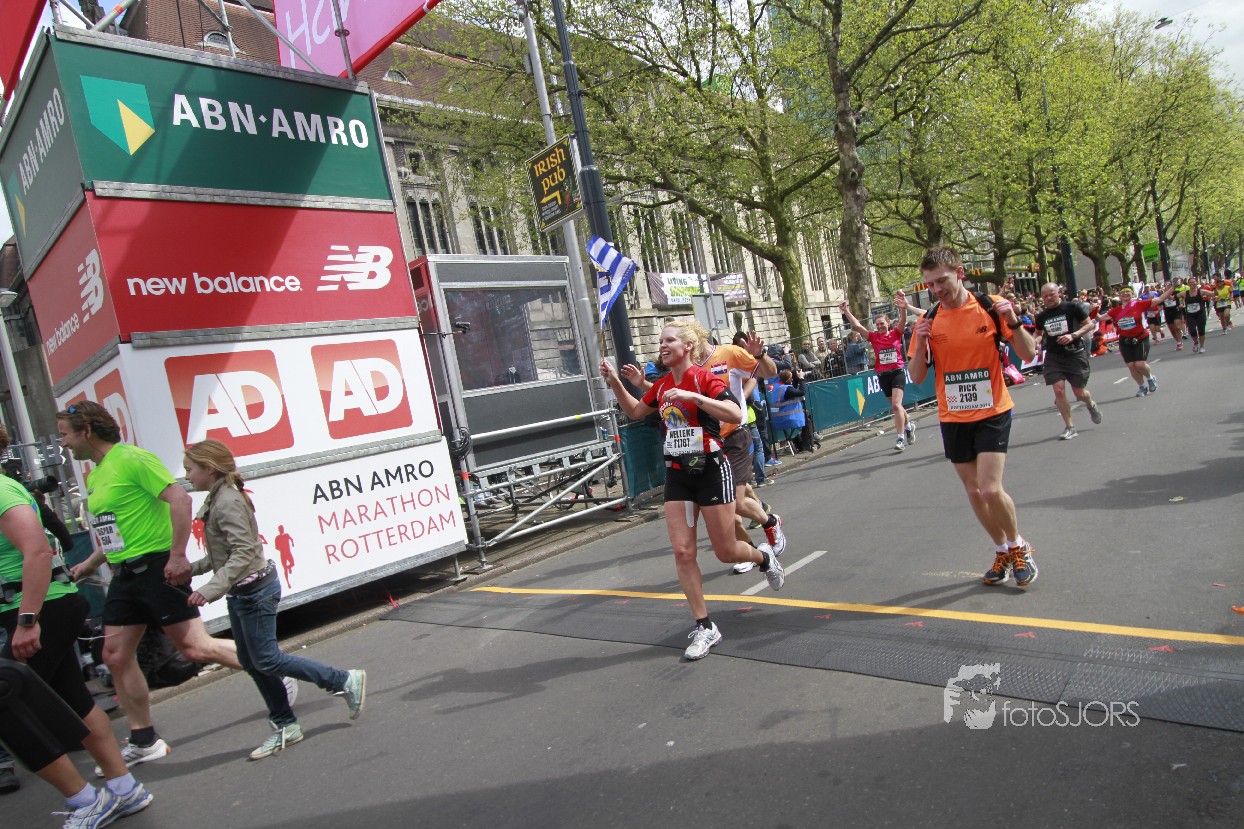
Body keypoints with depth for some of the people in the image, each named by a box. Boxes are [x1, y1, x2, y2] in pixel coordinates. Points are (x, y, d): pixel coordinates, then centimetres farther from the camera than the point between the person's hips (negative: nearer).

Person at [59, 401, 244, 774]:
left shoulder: (132, 459, -13)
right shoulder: (94, 476, 16)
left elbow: (179, 499, -21)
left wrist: (177, 555, -24)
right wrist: (89, 565, 22)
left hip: (156, 567, -9)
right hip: (124, 574, 9)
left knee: (195, 647, -9)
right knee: (116, 656, 9)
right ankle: (143, 742, 21)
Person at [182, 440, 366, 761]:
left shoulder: (228, 502, -20)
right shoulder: (216, 499, 9)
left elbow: (244, 552, -28)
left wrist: (212, 588, -33)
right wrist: (192, 568, 13)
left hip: (254, 590, -10)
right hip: (241, 593, 10)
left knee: (266, 660, -3)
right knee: (250, 662, 13)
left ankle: (346, 681, 5)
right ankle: (286, 726, 21)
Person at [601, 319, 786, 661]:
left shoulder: (704, 378, -13)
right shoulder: (662, 386, 6)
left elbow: (736, 415, -25)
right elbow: (634, 412, 22)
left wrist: (693, 397, -32)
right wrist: (614, 382, 8)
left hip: (711, 471, -5)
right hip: (677, 475, 6)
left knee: (725, 552, 6)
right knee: (682, 552, -2)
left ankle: (764, 558, 41)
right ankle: (705, 627, 9)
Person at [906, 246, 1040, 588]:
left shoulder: (991, 307, -8)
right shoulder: (928, 321, -1)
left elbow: (1028, 355, -5)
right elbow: (917, 377, 0)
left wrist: (1013, 322, -22)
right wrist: (920, 343, -16)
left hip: (992, 412, -3)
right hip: (953, 418, 4)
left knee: (990, 489, -14)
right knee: (974, 491, 10)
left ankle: (1018, 546, 14)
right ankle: (1002, 552, 32)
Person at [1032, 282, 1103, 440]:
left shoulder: (1073, 307, -6)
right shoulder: (1041, 317, 5)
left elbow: (1090, 324, -5)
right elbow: (1039, 333, 21)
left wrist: (1073, 335, -20)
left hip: (1075, 354, -2)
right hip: (1053, 356, 3)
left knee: (1079, 393, 4)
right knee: (1059, 390, -11)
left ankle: (1091, 405, 42)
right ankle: (1069, 427, 1)